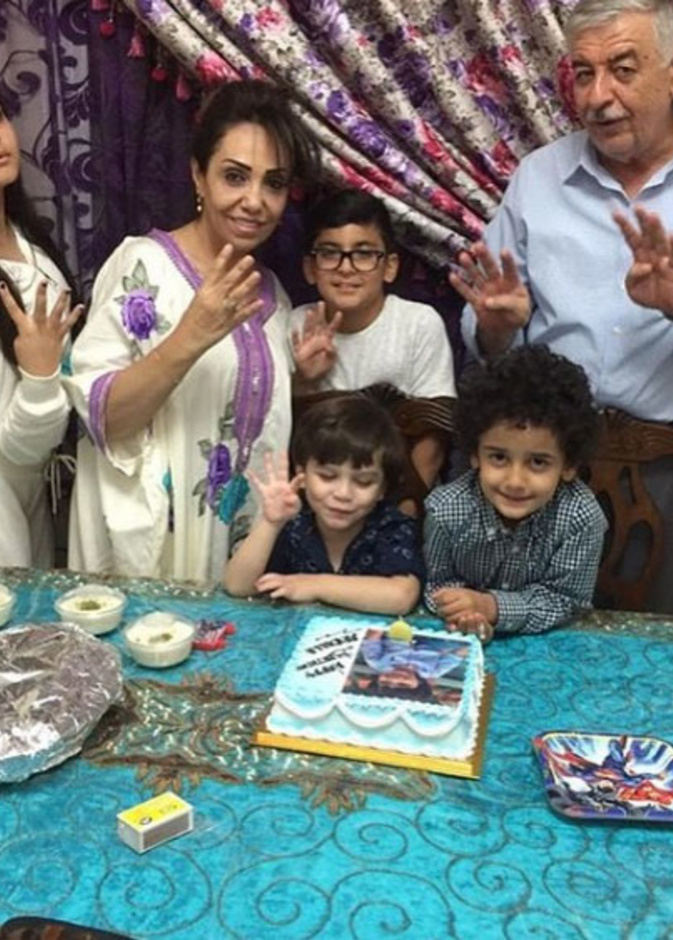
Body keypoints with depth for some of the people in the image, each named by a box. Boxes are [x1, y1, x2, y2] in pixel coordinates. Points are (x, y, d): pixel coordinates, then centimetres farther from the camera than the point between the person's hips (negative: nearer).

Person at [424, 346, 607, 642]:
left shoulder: (582, 518, -24)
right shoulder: (447, 510, -22)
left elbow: (562, 599, -15)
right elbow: (438, 583, -7)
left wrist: (490, 607, -29)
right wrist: (462, 612, -28)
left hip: (549, 642, 0)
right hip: (461, 641, 0)